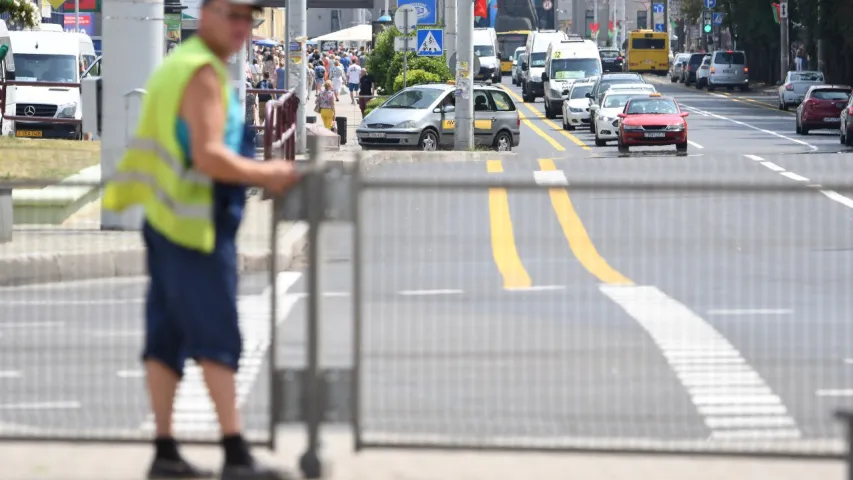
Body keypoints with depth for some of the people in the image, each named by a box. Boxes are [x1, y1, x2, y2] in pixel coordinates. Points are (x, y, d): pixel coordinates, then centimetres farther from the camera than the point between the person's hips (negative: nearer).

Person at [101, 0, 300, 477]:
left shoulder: (176, 66, 19)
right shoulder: (204, 73, -13)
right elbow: (208, 155, -21)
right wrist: (267, 174, -11)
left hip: (166, 218, 10)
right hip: (197, 223, -10)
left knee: (167, 339, 7)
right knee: (218, 340, -9)